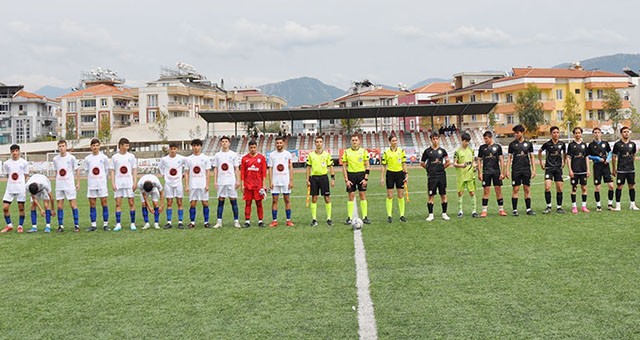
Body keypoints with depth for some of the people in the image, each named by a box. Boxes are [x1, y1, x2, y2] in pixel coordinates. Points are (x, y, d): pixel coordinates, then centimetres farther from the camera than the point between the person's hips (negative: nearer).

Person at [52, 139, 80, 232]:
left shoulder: (71, 158, -3)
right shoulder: (55, 159, 6)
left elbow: (77, 170, 2)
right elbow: (56, 172, 17)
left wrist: (78, 183, -2)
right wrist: (56, 182, 12)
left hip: (70, 185, -3)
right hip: (59, 185, 3)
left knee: (73, 205, -2)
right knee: (60, 206, 4)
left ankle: (76, 225, 3)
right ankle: (60, 226, 10)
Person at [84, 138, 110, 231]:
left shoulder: (104, 157, 2)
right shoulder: (87, 159, 6)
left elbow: (106, 170, 9)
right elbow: (87, 171, 13)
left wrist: (102, 178, 7)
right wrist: (92, 178, 6)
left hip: (102, 183, -2)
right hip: (91, 184, 2)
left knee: (104, 203, -2)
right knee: (92, 204, 3)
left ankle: (105, 224, 3)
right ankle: (93, 225, 7)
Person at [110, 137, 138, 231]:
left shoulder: (131, 156, 5)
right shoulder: (114, 157, 5)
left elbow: (134, 170, 5)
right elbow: (112, 171, 6)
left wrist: (135, 182, -3)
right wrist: (113, 183, -3)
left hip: (129, 183, 0)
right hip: (118, 183, 0)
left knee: (131, 203, 0)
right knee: (118, 203, 0)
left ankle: (133, 224, 7)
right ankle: (118, 224, 3)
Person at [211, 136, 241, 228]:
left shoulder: (233, 154, 5)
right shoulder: (217, 155, 9)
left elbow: (236, 169, 5)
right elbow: (215, 169, 10)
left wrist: (238, 181, -4)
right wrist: (215, 181, 2)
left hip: (231, 181, -1)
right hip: (220, 182, 1)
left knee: (233, 200, -1)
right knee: (220, 201, 3)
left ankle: (236, 221, 3)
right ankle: (219, 221, 6)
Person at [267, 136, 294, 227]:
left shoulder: (288, 154, 4)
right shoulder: (272, 155, 5)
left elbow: (291, 168, 3)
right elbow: (270, 169, 4)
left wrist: (291, 181, -4)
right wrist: (270, 182, -3)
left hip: (286, 181, 0)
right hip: (275, 182, 0)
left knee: (287, 200, 3)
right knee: (274, 200, 0)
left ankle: (288, 220, 7)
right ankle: (274, 220, 4)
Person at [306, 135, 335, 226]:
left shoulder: (327, 154, 2)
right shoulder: (311, 154, 5)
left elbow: (331, 167, 4)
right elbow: (308, 167, 8)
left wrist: (333, 178, -2)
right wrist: (308, 180, 3)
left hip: (324, 177, -1)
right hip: (314, 177, 1)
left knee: (327, 198, -1)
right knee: (314, 198, 2)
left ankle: (329, 218, 7)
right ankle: (314, 219, 8)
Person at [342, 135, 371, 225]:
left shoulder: (363, 151, 3)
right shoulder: (346, 152, 3)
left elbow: (367, 166, 3)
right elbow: (344, 167, 3)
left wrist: (366, 178, -5)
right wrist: (346, 180, -4)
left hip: (361, 174, 0)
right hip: (351, 174, 0)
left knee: (363, 195, 1)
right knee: (351, 196, 0)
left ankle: (365, 217, 6)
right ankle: (349, 218, 4)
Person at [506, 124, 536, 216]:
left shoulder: (528, 143, 6)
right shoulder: (512, 144, 4)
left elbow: (531, 157, 10)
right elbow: (509, 158, 5)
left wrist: (533, 170, 5)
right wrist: (507, 170, -2)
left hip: (526, 169, 1)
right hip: (516, 170, -1)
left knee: (527, 189, 3)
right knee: (515, 189, -2)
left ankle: (529, 209, 9)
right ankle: (514, 210, 2)